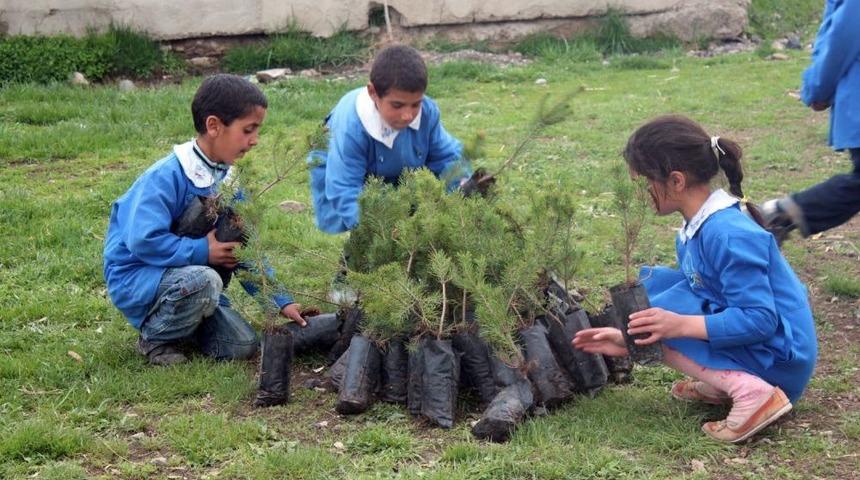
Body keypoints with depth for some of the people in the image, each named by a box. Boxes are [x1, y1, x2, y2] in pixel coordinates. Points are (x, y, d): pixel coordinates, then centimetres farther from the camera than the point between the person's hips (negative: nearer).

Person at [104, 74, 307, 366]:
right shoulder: (167, 177, -22)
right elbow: (144, 240, -32)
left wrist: (280, 301, 0)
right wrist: (203, 252, -23)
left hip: (186, 274, 7)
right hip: (134, 276, -7)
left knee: (242, 347, -7)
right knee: (203, 279, -36)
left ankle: (175, 320, 17)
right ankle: (154, 339, -9)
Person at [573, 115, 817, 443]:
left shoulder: (727, 235, -24)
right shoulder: (693, 233, 7)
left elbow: (760, 320, -26)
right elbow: (687, 295, 17)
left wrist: (680, 325, -29)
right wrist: (629, 341, 11)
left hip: (780, 362, -10)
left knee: (657, 311, -14)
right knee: (651, 282, 7)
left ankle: (752, 392, -20)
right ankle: (722, 382, 5)